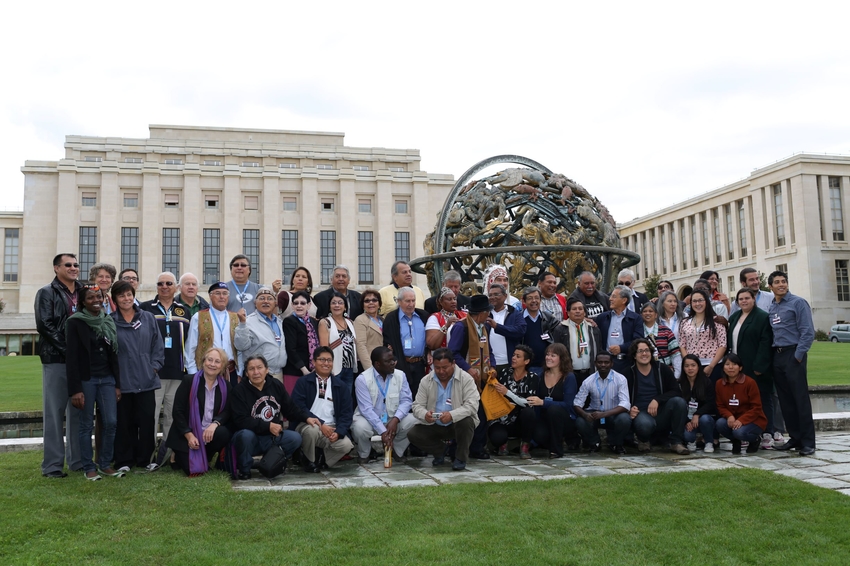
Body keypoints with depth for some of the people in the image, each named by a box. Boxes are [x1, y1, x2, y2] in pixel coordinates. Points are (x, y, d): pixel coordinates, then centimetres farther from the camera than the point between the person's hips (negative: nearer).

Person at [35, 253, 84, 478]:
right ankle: (53, 465, 4)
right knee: (54, 412, -1)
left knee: (78, 411, 9)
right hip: (56, 360, -5)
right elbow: (44, 325, -10)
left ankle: (77, 460, 17)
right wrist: (67, 349, -15)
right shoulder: (46, 293, 1)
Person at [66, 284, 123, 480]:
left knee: (110, 422, 0)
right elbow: (72, 357, -9)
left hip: (107, 379, 4)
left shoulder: (109, 322, 10)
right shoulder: (75, 322, -5)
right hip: (86, 380, -4)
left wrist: (117, 384, 8)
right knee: (87, 425, 3)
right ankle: (88, 467, 13)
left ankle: (105, 464, 14)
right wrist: (75, 389, -14)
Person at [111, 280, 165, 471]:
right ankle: (124, 461, 17)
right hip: (122, 382, -2)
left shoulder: (148, 318, 7)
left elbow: (158, 345, 9)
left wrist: (155, 366, 0)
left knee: (147, 421, 7)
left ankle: (145, 459, 19)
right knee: (124, 422, 5)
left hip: (146, 381, 2)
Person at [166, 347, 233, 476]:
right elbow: (177, 412, -7)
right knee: (193, 469, -18)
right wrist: (189, 435, -16)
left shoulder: (225, 386, 3)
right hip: (187, 435, -3)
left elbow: (227, 412, -1)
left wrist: (215, 424, -23)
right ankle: (179, 456, 19)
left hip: (210, 432, 3)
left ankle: (204, 458, 0)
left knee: (223, 433, -31)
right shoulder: (189, 382, -6)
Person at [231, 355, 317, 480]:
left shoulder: (276, 385, 4)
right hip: (250, 437, -4)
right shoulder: (239, 390, -11)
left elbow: (290, 408, 11)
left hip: (273, 437, 5)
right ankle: (244, 470, -9)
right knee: (245, 435, -37)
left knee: (295, 438, -18)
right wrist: (268, 426, -25)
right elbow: (240, 420, -20)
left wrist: (306, 418, -6)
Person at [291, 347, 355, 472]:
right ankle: (309, 460, -6)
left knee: (346, 445, -27)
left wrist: (338, 432, -15)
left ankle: (321, 458, 4)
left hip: (331, 429, 2)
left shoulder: (341, 386, 10)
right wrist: (320, 424, -20)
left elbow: (347, 413, 4)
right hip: (307, 425, -2)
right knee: (312, 429, -37)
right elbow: (298, 408, -10)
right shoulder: (303, 382, 2)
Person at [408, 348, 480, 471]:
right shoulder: (426, 381, 0)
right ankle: (440, 451, 10)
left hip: (458, 423, -3)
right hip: (434, 426, 3)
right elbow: (417, 405, -3)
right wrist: (424, 414, -28)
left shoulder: (466, 379, -10)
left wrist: (452, 415, -39)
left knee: (466, 422, -35)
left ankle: (460, 458, -9)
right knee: (413, 434, -19)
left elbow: (472, 405, -21)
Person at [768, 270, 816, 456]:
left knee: (801, 398, -6)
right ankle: (795, 438, 19)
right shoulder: (771, 307, 14)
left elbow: (808, 332, -11)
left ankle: (807, 442, -1)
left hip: (793, 354, -6)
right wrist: (773, 354, 4)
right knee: (786, 400, 10)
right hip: (777, 356, 7)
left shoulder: (798, 302, -5)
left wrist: (798, 356, -15)